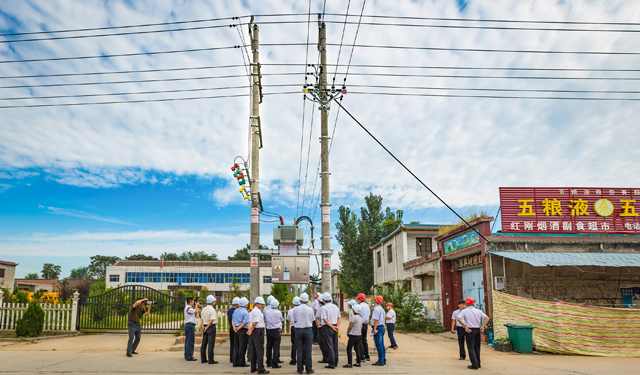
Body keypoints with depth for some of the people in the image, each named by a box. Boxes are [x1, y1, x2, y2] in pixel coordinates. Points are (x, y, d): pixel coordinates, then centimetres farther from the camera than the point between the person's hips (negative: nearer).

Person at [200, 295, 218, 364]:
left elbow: (201, 318, 9)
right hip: (211, 327, -8)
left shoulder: (204, 309, 11)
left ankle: (203, 359, 18)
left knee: (204, 343, 12)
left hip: (205, 327, 8)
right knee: (211, 344, -5)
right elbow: (211, 320, -19)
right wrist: (207, 327, -10)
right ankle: (211, 360, -3)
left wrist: (203, 326, 0)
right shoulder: (212, 310, -14)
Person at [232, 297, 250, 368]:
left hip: (237, 331, 7)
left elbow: (233, 320, 10)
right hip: (243, 330, -7)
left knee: (236, 347, 12)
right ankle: (241, 363, 3)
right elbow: (245, 322, -18)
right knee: (242, 347, -1)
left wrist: (234, 327, -2)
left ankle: (235, 362, 15)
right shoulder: (245, 312, -13)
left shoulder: (235, 311, 11)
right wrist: (239, 328, -9)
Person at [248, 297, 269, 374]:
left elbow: (249, 321, 16)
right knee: (260, 350, -7)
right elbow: (254, 323, -20)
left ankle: (253, 368, 21)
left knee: (254, 350, 14)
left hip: (254, 332, 10)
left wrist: (250, 329, 3)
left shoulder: (252, 311, 19)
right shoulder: (257, 311, -14)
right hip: (258, 331, -10)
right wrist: (251, 331, -8)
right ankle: (260, 369, -5)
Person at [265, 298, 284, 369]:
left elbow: (265, 320, 11)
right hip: (277, 331, -4)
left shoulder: (266, 311, -3)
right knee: (276, 347, -1)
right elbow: (282, 320, 7)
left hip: (268, 330, 4)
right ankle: (275, 363, -3)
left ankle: (268, 363, 20)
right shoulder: (278, 312, -11)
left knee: (269, 347, 12)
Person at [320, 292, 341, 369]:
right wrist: (337, 326, 0)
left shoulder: (325, 308, -11)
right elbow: (339, 317, 8)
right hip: (335, 327, 7)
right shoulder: (336, 307, 10)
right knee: (335, 345, 14)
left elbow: (325, 319, -18)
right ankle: (335, 362, 21)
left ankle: (331, 364, 1)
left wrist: (332, 327, -14)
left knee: (329, 346, -1)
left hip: (328, 328, -6)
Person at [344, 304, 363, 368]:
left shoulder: (354, 317, -19)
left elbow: (350, 326, -15)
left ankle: (349, 364, -3)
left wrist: (347, 332, 3)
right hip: (359, 335, 9)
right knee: (357, 348, 15)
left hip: (353, 335, -8)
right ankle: (358, 363, 18)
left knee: (349, 349, -2)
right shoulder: (360, 317, 8)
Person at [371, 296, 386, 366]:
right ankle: (383, 360, 16)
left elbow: (376, 320, -20)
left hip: (378, 328, -10)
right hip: (382, 327, 10)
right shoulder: (382, 309, 16)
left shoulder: (376, 309, -13)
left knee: (379, 345, -7)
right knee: (382, 345, 12)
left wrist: (374, 329, -20)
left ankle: (381, 361, -6)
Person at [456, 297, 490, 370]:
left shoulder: (464, 311, -4)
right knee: (477, 348, 16)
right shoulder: (478, 311, 6)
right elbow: (487, 318, -2)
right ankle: (478, 364, 23)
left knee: (471, 348, -1)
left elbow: (458, 318, -18)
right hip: (477, 330, 4)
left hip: (469, 330, -4)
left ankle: (474, 365, -7)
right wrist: (482, 326, -4)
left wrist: (465, 326, -14)